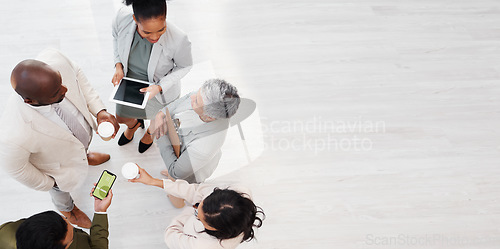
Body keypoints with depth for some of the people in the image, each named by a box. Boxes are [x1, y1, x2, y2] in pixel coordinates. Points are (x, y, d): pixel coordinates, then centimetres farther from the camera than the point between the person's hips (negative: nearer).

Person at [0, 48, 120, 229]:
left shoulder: (53, 60, -40)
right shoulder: (16, 136, -49)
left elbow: (76, 74, -15)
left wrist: (99, 110, -22)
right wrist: (46, 183, -7)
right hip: (60, 163, -3)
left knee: (83, 148, 40)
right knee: (62, 188, 33)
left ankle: (86, 157, 77)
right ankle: (65, 207, 69)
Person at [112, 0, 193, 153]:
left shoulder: (178, 39, -41)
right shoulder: (122, 17, -32)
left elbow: (185, 66, -18)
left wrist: (160, 87, -28)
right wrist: (118, 65, -17)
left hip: (161, 88, -2)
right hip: (129, 82, 3)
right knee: (121, 118, 31)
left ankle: (149, 133, 71)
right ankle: (134, 125, 70)